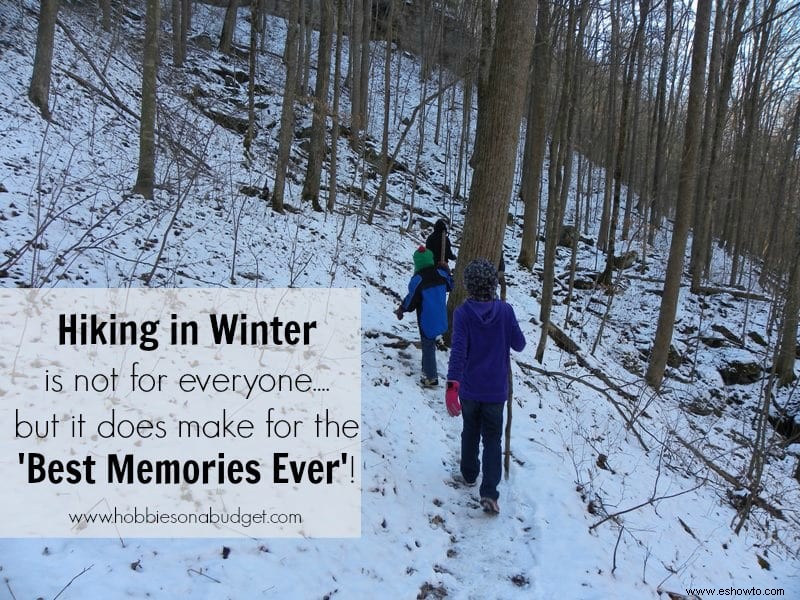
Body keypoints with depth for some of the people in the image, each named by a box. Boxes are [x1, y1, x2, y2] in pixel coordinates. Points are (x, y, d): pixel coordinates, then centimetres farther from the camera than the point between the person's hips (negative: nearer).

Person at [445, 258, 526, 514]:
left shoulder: (462, 313, -13)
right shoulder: (505, 310, -11)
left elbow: (458, 349, -21)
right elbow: (519, 344, -2)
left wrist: (452, 385, -24)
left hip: (469, 388, 0)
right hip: (496, 389, 0)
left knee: (470, 432, 22)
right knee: (492, 438, 8)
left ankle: (469, 475, 40)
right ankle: (489, 492, -2)